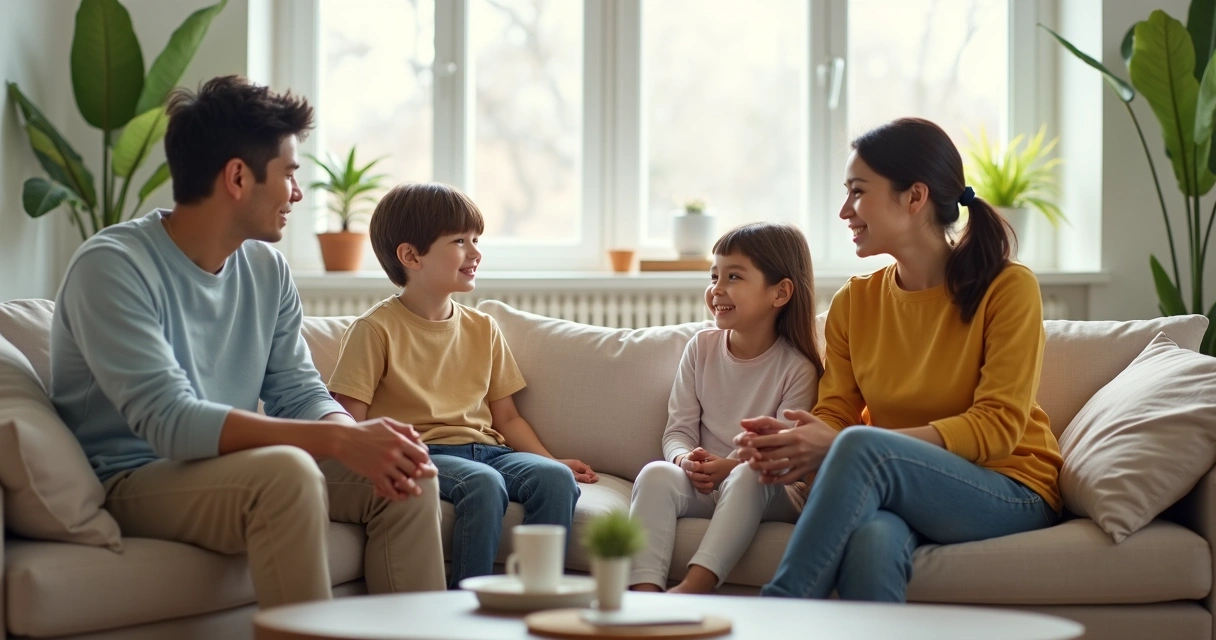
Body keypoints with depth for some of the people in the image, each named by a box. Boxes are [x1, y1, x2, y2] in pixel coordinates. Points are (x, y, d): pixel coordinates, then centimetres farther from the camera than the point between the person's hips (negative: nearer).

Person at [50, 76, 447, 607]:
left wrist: (366, 442, -18)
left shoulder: (267, 269, 6)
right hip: (134, 481, -7)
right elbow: (170, 422, -27)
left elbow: (300, 393, 7)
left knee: (408, 481, -9)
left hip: (232, 468, 7)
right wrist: (339, 439, -32)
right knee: (288, 472, -33)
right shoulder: (111, 266, -18)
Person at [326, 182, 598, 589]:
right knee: (483, 483, -36)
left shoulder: (483, 329, 18)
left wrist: (551, 460, 7)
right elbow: (350, 422, -7)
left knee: (556, 478, -24)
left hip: (485, 447, 6)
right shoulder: (376, 330, 0)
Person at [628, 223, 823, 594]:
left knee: (749, 476, -37)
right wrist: (685, 459, -16)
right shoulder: (701, 348, 10)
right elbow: (678, 429, 8)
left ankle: (694, 586, -50)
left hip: (768, 490, -3)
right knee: (656, 474, -29)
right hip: (701, 485, 3)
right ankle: (644, 590, -46)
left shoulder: (797, 368, -3)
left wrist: (732, 466, -27)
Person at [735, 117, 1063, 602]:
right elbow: (835, 415, 6)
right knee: (871, 541, -38)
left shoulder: (1007, 289, -6)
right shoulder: (853, 303, 10)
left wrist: (837, 445, -24)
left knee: (861, 446, -33)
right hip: (890, 495, 3)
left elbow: (997, 427, -15)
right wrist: (790, 444, -22)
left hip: (1011, 495, -3)